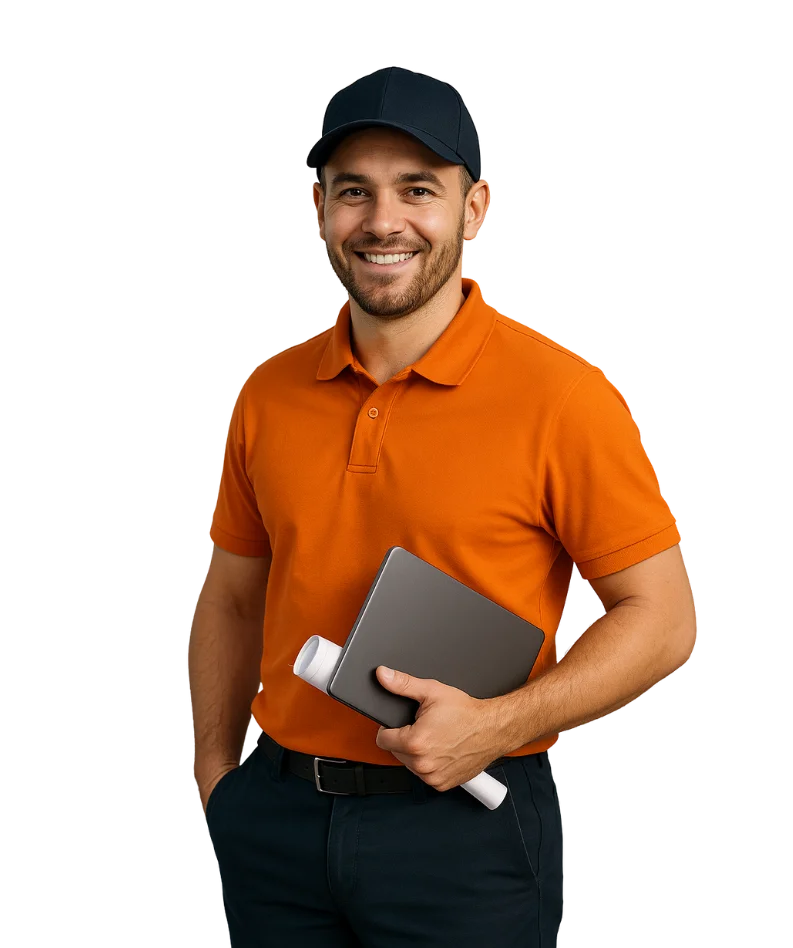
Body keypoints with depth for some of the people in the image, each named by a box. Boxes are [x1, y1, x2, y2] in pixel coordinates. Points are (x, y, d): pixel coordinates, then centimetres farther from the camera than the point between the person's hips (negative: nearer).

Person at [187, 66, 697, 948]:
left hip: (464, 823, -4)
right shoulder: (268, 396, 3)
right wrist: (216, 776, 5)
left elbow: (662, 618, -9)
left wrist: (497, 726, -18)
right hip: (276, 818, 4)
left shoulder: (561, 395, -12)